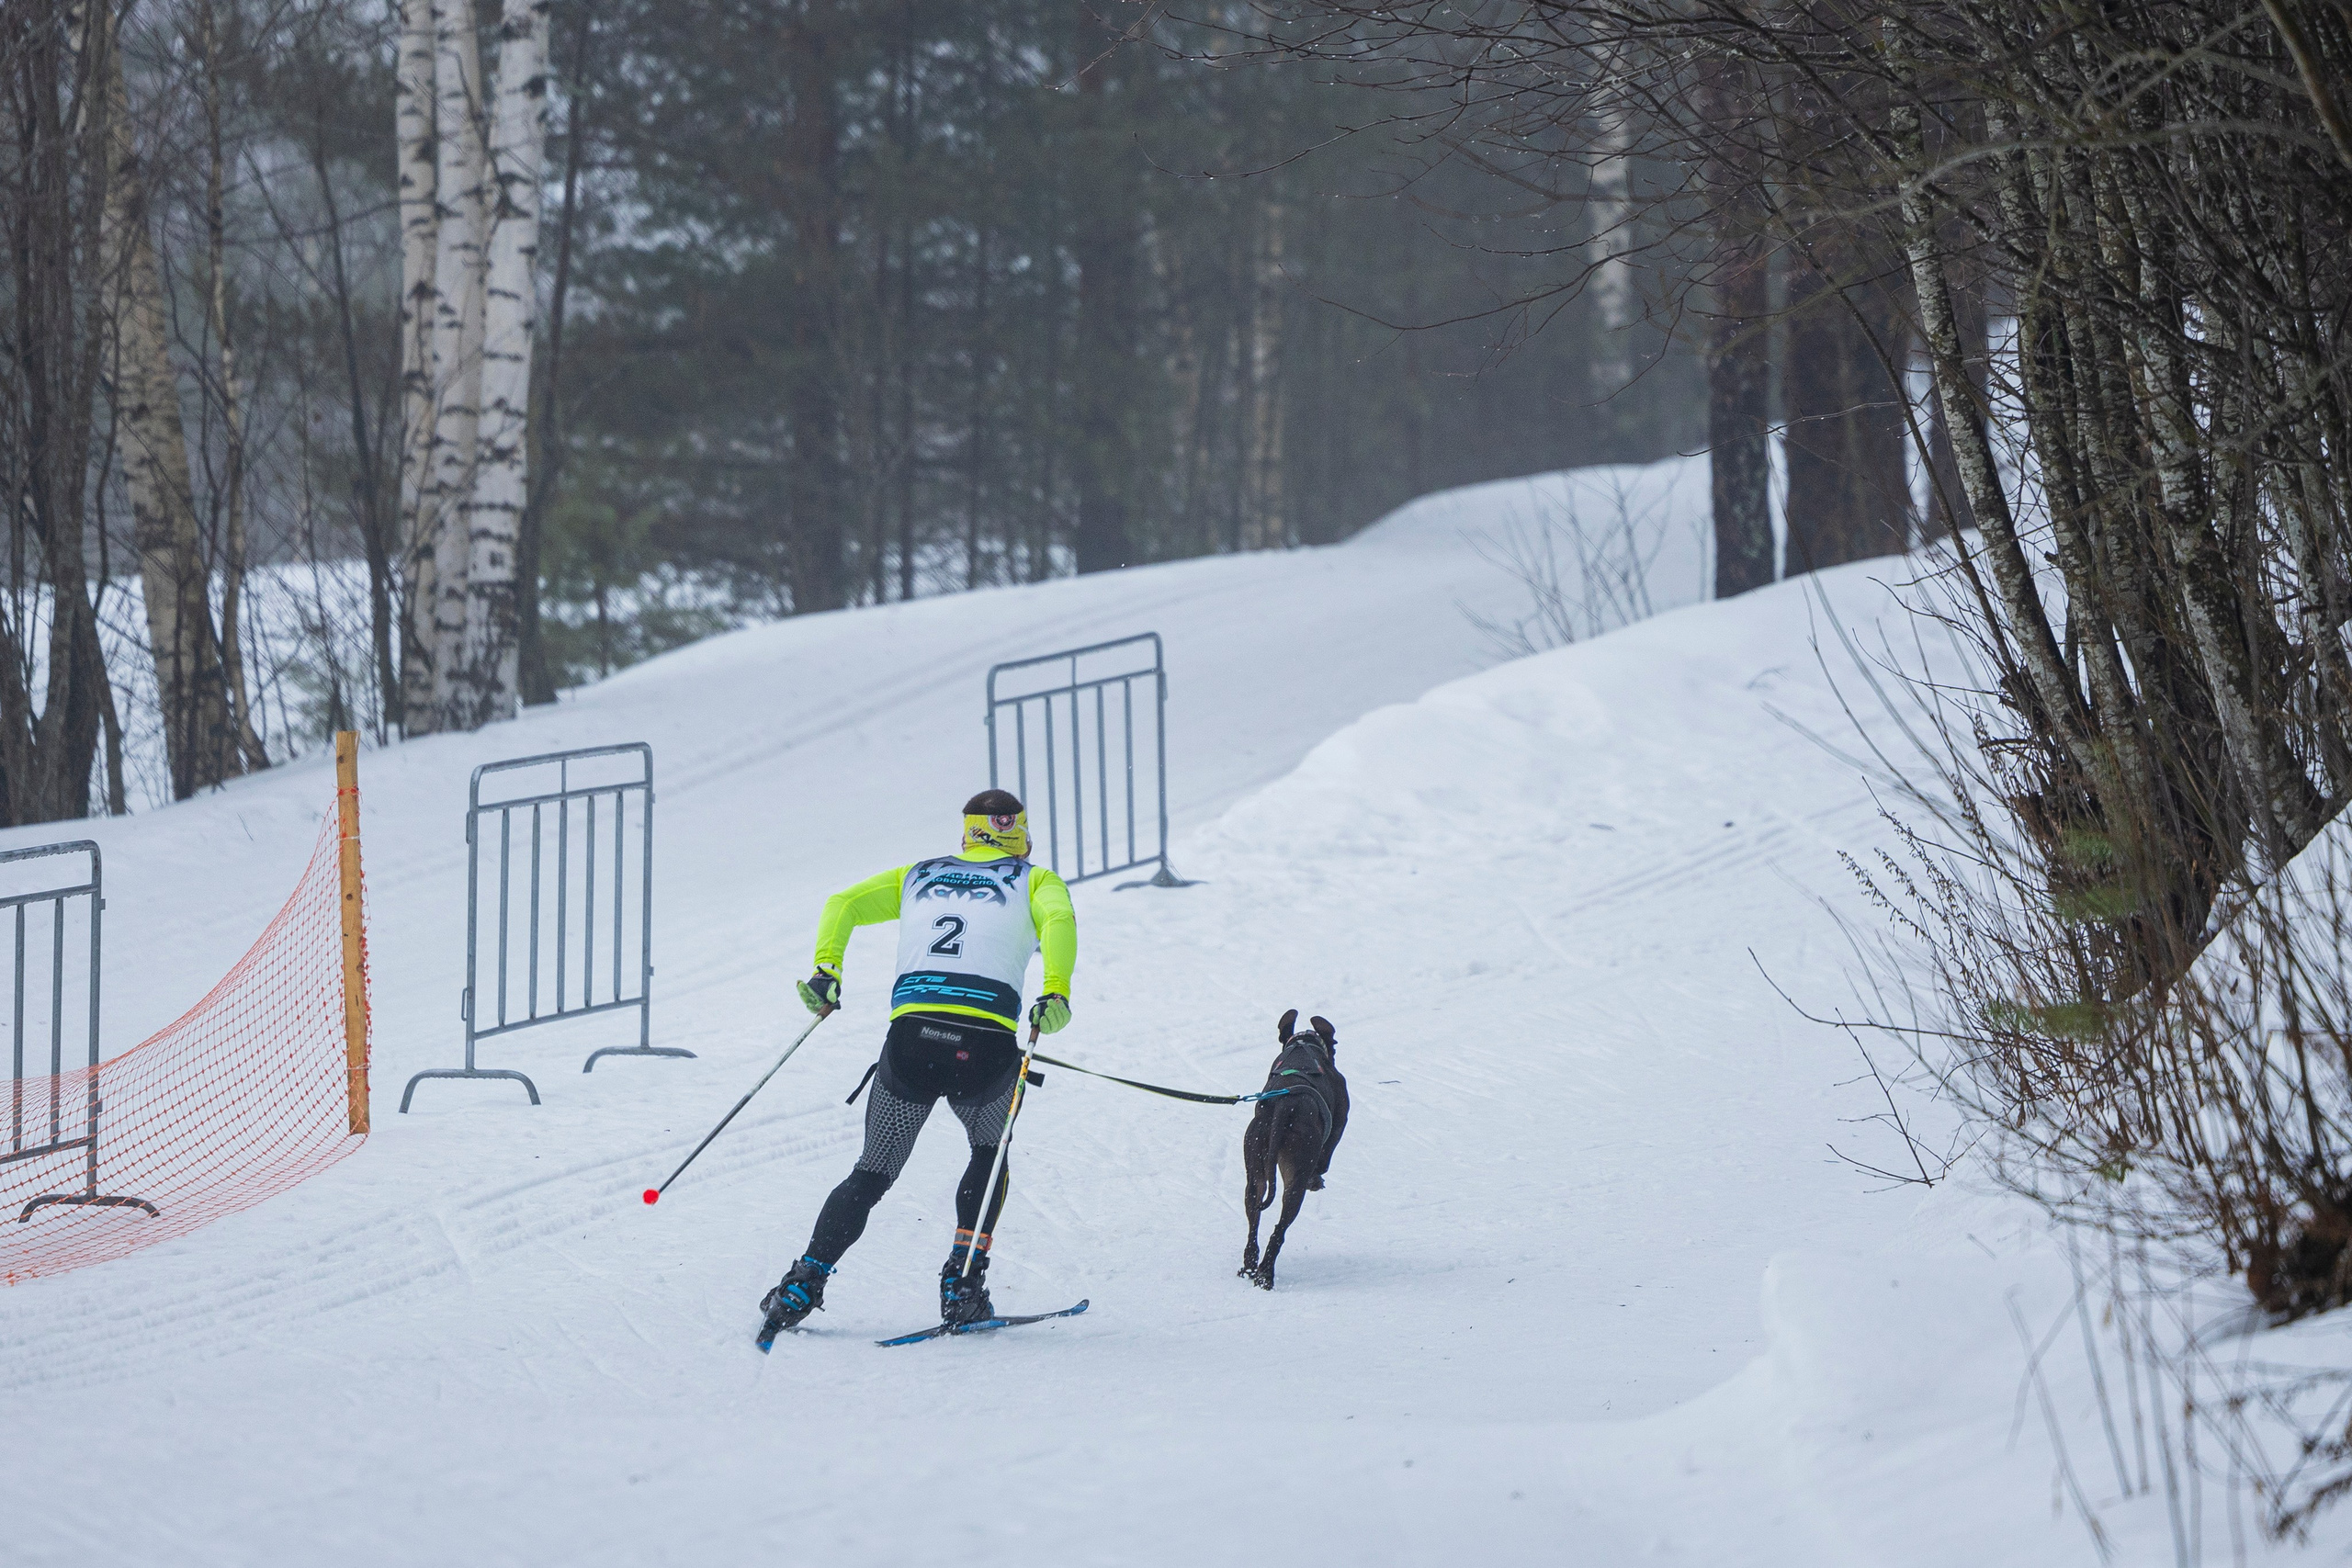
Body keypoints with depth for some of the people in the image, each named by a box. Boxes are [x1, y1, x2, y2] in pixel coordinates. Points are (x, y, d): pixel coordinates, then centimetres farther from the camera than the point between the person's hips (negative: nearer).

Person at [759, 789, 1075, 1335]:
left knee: (872, 1174, 15)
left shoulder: (919, 876, 27)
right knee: (990, 1153, 26)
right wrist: (1055, 992, -15)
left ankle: (807, 1279, -3)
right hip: (986, 1040, -2)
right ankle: (963, 1283, 11)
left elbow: (843, 904, 15)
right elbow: (1060, 919, -4)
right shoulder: (1035, 881, 19)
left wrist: (826, 969, 9)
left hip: (911, 1031, 2)